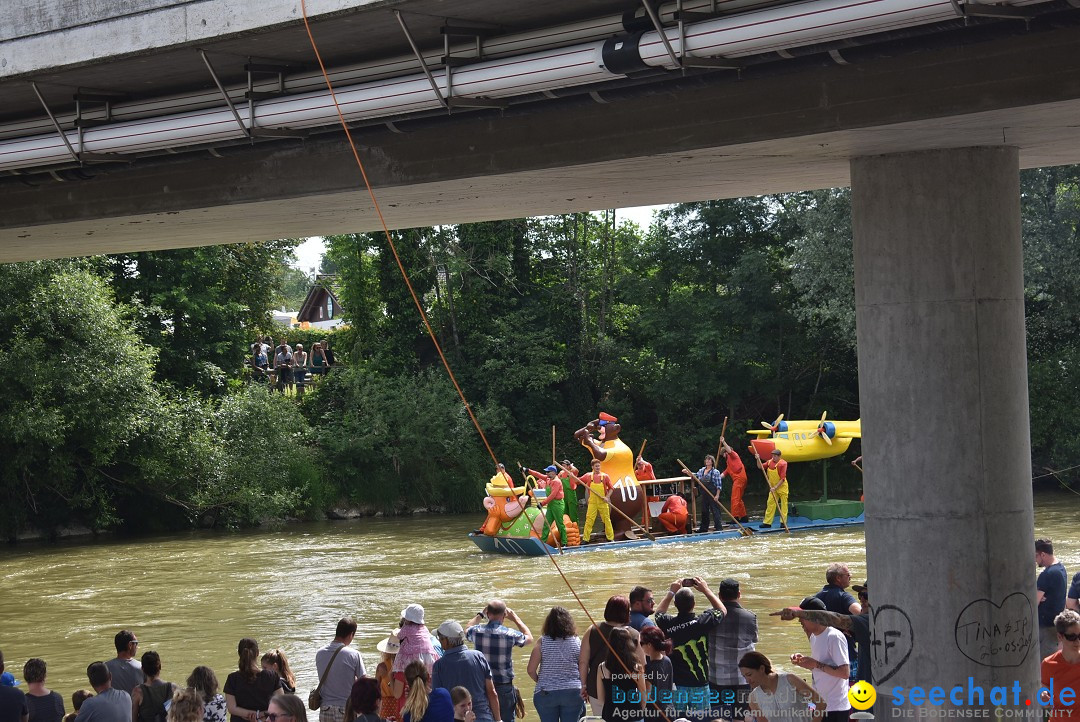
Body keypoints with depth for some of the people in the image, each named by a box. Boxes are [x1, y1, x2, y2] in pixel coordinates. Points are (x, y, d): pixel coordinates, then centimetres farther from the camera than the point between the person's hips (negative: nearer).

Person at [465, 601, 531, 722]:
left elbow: (467, 632, 22)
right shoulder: (510, 634, -11)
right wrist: (515, 618, 17)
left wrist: (480, 615, 28)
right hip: (504, 687, -3)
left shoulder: (476, 631, -6)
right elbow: (529, 638, 11)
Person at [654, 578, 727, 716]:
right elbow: (722, 610, 8)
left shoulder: (668, 624, -9)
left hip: (675, 684, 2)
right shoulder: (702, 622, -13)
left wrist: (671, 592, 22)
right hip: (699, 684, -1)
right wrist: (706, 589, 14)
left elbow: (659, 613, 18)